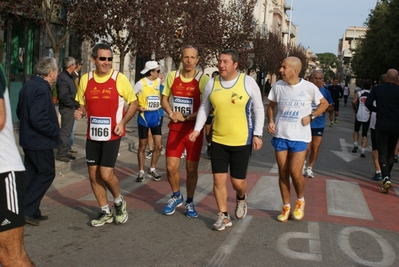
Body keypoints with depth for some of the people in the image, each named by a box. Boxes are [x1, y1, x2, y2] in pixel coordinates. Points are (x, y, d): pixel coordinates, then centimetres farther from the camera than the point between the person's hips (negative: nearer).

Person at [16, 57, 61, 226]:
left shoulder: (29, 85, 9)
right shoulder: (42, 89, -22)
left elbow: (20, 112, 17)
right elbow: (38, 120, -28)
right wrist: (55, 132, -16)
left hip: (28, 138, 10)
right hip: (40, 141, -10)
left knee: (32, 174, 15)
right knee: (47, 173, 2)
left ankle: (32, 212, 21)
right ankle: (26, 209, 1)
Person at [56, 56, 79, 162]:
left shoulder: (69, 76, 15)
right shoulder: (63, 78, -18)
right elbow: (63, 96, -24)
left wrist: (75, 104, 10)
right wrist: (73, 104, -15)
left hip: (71, 108, 10)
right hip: (67, 108, -10)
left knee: (68, 131, 16)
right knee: (65, 132, -4)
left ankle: (65, 152, 25)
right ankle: (61, 154, 3)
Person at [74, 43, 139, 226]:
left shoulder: (119, 79, -8)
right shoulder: (85, 79, 2)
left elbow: (134, 103, 0)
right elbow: (82, 104, 14)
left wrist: (122, 122, -13)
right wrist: (80, 112, -10)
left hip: (112, 135, -4)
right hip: (92, 135, 4)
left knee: (106, 174, -10)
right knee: (93, 174, 7)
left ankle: (119, 201, 21)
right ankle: (105, 212, 24)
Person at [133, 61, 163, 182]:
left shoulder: (158, 81, 4)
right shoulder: (141, 83, -10)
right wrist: (138, 107, -13)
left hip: (156, 115, 4)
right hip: (144, 116, -4)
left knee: (158, 146, 1)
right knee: (142, 146, 5)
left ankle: (152, 169, 18)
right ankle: (141, 172, 16)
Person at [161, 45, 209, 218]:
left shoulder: (203, 79, -9)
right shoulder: (172, 76, 2)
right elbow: (164, 98, 10)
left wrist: (187, 117, -18)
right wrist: (171, 113, -9)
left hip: (194, 130, -2)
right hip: (175, 129, 3)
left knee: (191, 168, 6)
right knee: (171, 167, 0)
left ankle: (189, 202, 25)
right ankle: (176, 196, 26)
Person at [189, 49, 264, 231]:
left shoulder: (248, 82, -7)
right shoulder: (211, 84, 0)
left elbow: (259, 110, -1)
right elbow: (204, 108, 12)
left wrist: (257, 134, -6)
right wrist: (197, 129, 1)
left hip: (242, 141, -2)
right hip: (218, 141, 3)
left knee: (238, 181, 4)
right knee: (219, 179, 2)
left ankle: (241, 199, 40)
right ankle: (223, 216, 18)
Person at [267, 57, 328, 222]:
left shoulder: (309, 87, -8)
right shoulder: (278, 86, -2)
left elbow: (324, 104, 6)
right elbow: (271, 106, 12)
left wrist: (311, 116, -7)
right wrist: (270, 121, -5)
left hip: (299, 137, -3)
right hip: (280, 135, 3)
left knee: (295, 172, -7)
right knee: (283, 172, 7)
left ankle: (300, 201, 22)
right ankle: (286, 207, 22)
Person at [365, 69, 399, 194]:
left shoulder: (377, 89, -2)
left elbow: (368, 103, -6)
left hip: (382, 125, -1)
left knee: (382, 152, -1)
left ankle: (386, 178, -21)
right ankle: (386, 177, 23)